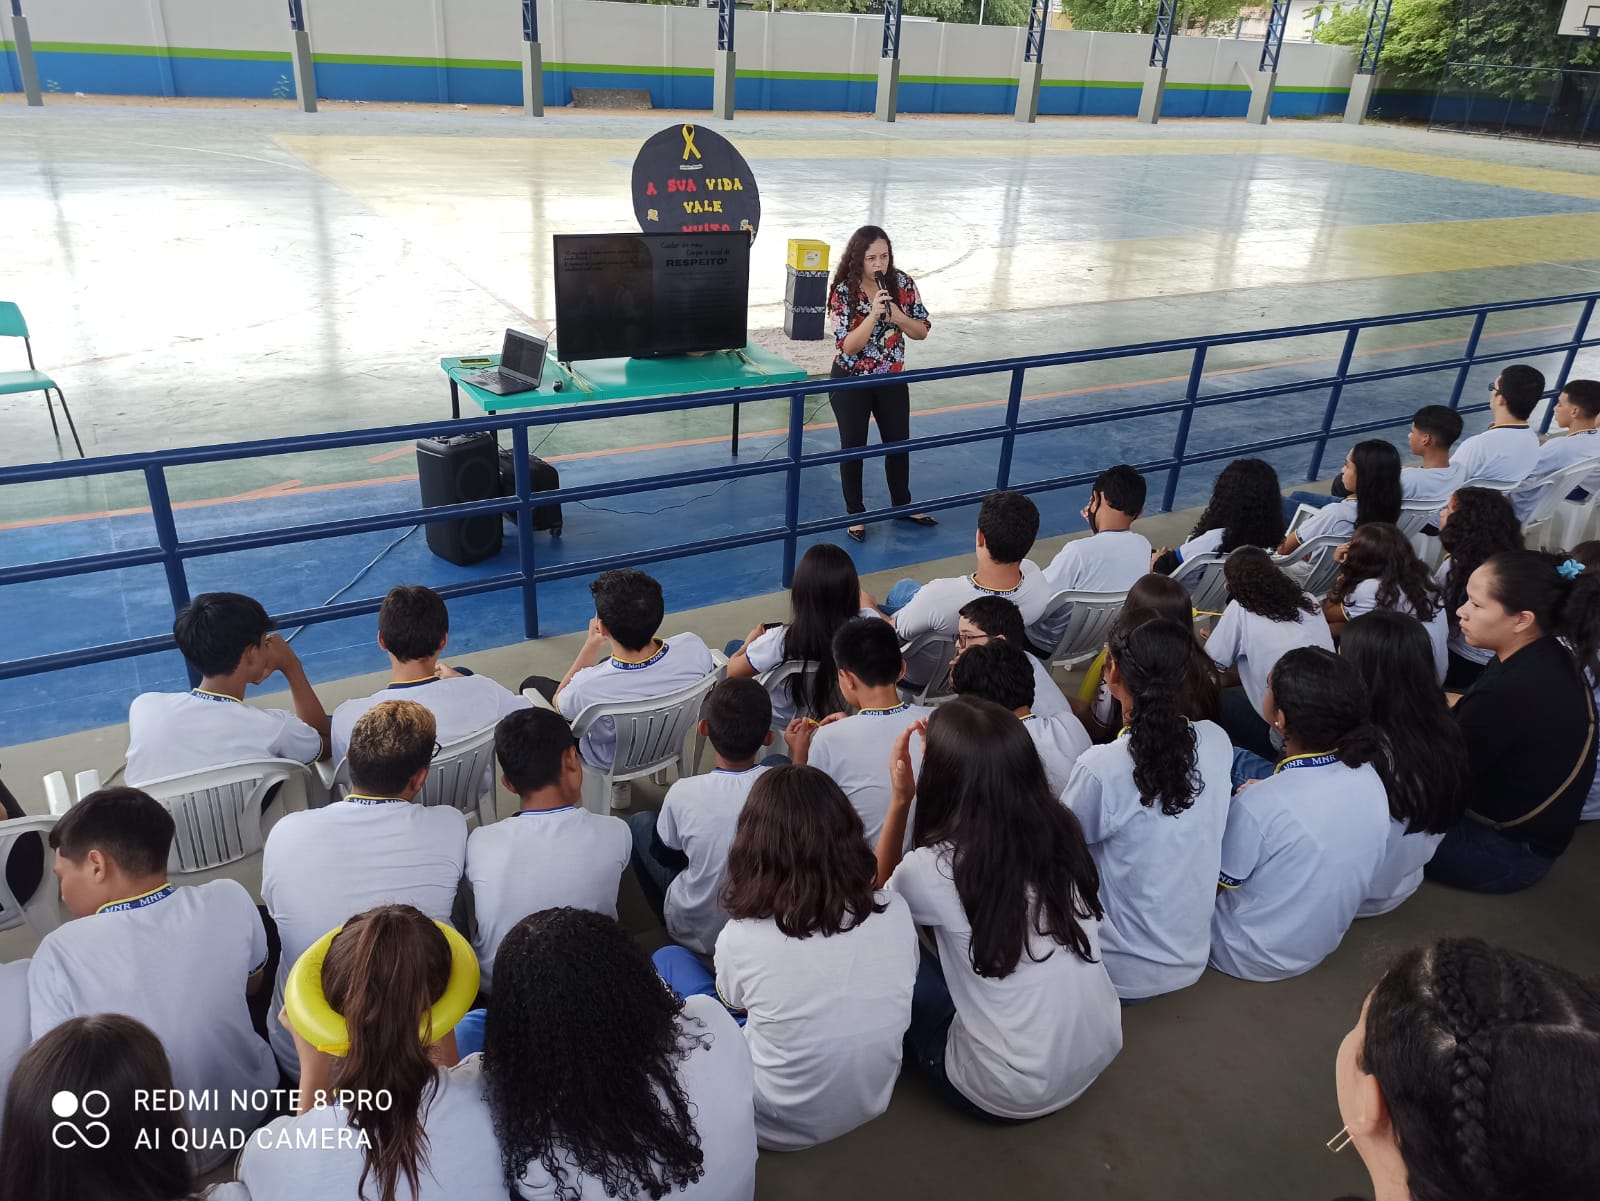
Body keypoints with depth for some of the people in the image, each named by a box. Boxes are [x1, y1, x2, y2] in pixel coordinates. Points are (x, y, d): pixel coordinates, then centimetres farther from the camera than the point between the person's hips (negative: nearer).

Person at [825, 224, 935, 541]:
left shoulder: (903, 283, -8)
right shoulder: (843, 292, -18)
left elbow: (922, 331, -3)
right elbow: (848, 346, -23)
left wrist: (897, 316, -21)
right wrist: (874, 314, -33)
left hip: (892, 379, 4)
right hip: (851, 382, -3)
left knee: (899, 442, 15)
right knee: (853, 446, 8)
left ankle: (902, 504, 36)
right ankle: (855, 512, 24)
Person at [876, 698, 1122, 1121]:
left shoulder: (933, 869, -22)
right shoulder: (1062, 830, -8)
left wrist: (901, 799, -5)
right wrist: (952, 754, 9)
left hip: (1011, 1096, -5)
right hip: (1099, 1056, 5)